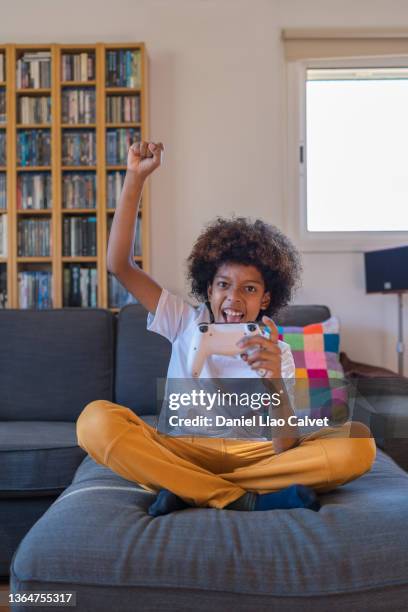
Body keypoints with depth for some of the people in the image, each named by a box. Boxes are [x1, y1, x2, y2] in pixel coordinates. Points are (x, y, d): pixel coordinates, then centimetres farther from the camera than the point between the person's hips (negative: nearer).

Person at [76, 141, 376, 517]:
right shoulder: (186, 322, 2)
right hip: (181, 452, 0)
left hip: (255, 455, 0)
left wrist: (275, 382, -33)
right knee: (96, 420, -28)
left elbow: (285, 449, -13)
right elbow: (120, 264, -5)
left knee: (358, 443, -22)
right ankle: (246, 499, -25)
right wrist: (135, 178, -10)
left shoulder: (275, 353, -1)